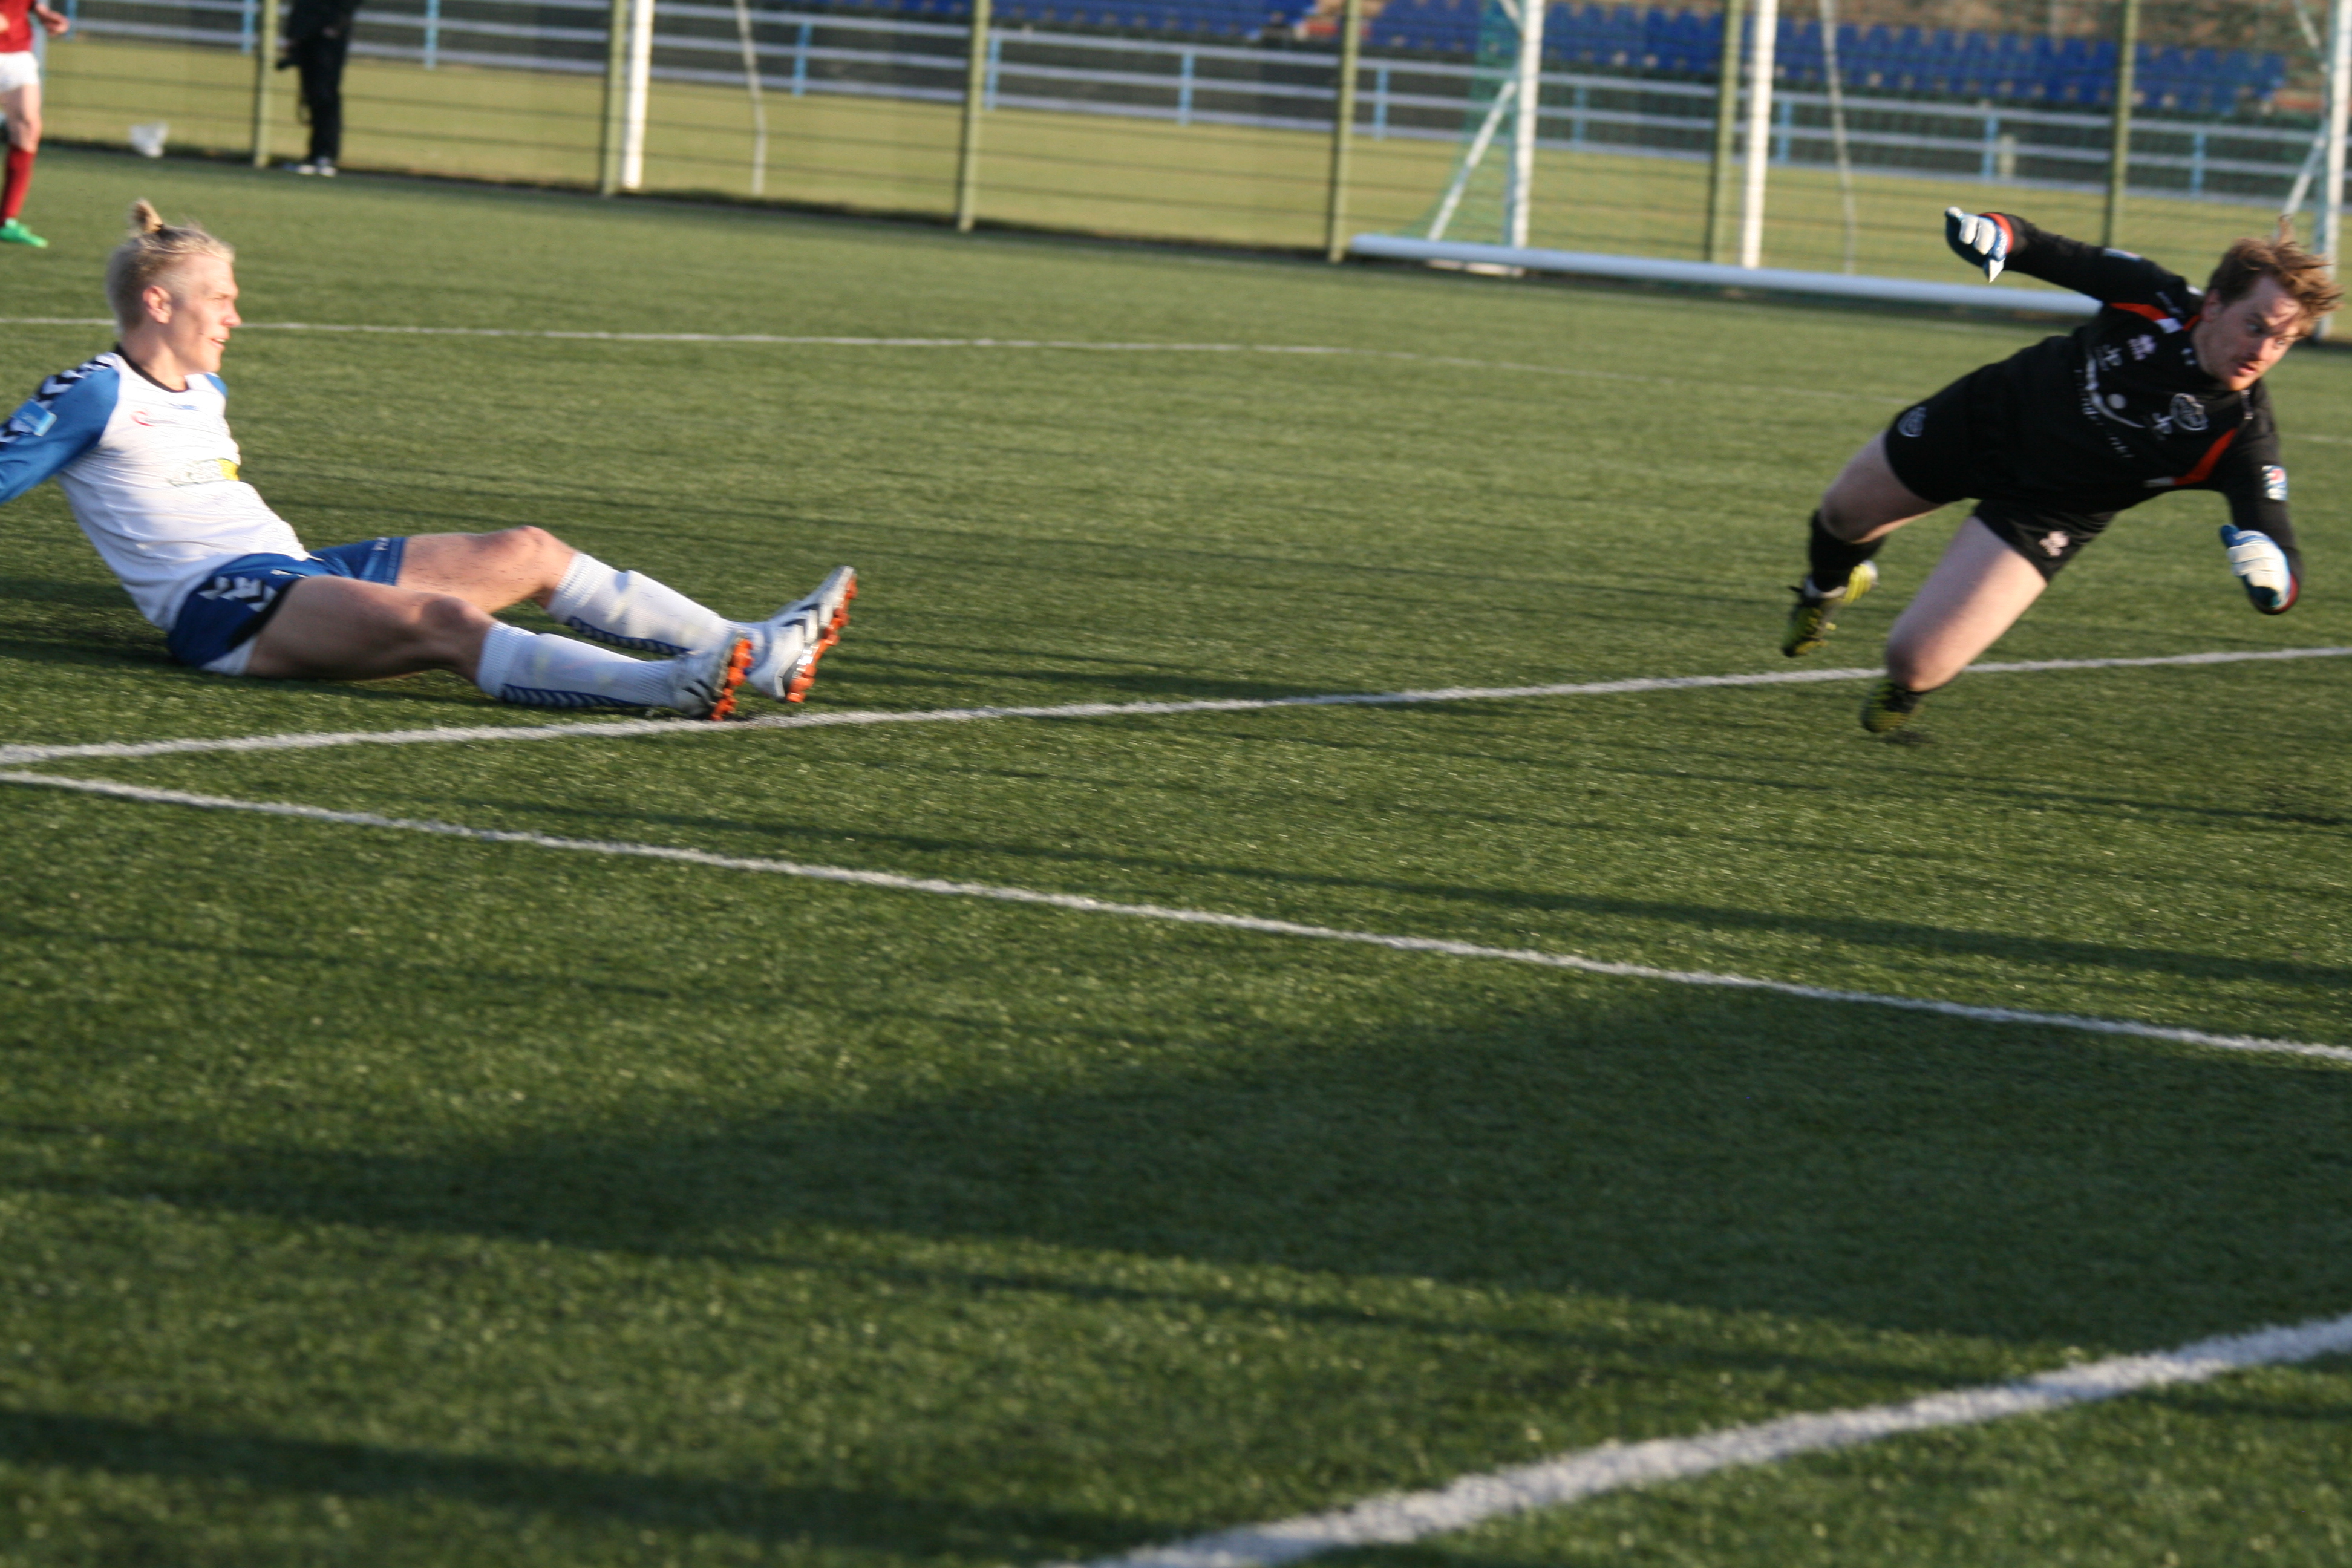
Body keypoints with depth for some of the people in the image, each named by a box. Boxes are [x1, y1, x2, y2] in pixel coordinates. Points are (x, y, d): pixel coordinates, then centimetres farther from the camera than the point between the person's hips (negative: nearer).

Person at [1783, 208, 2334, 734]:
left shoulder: (2242, 435, -33)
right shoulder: (2155, 298, -28)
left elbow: (2282, 585, -37)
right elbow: (2058, 256, -12)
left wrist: (2271, 578, -61)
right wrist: (1997, 233, -34)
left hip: (2048, 511, -2)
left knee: (1914, 661, -13)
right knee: (1843, 515, 25)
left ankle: (1905, 690, 27)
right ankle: (1828, 586, 64)